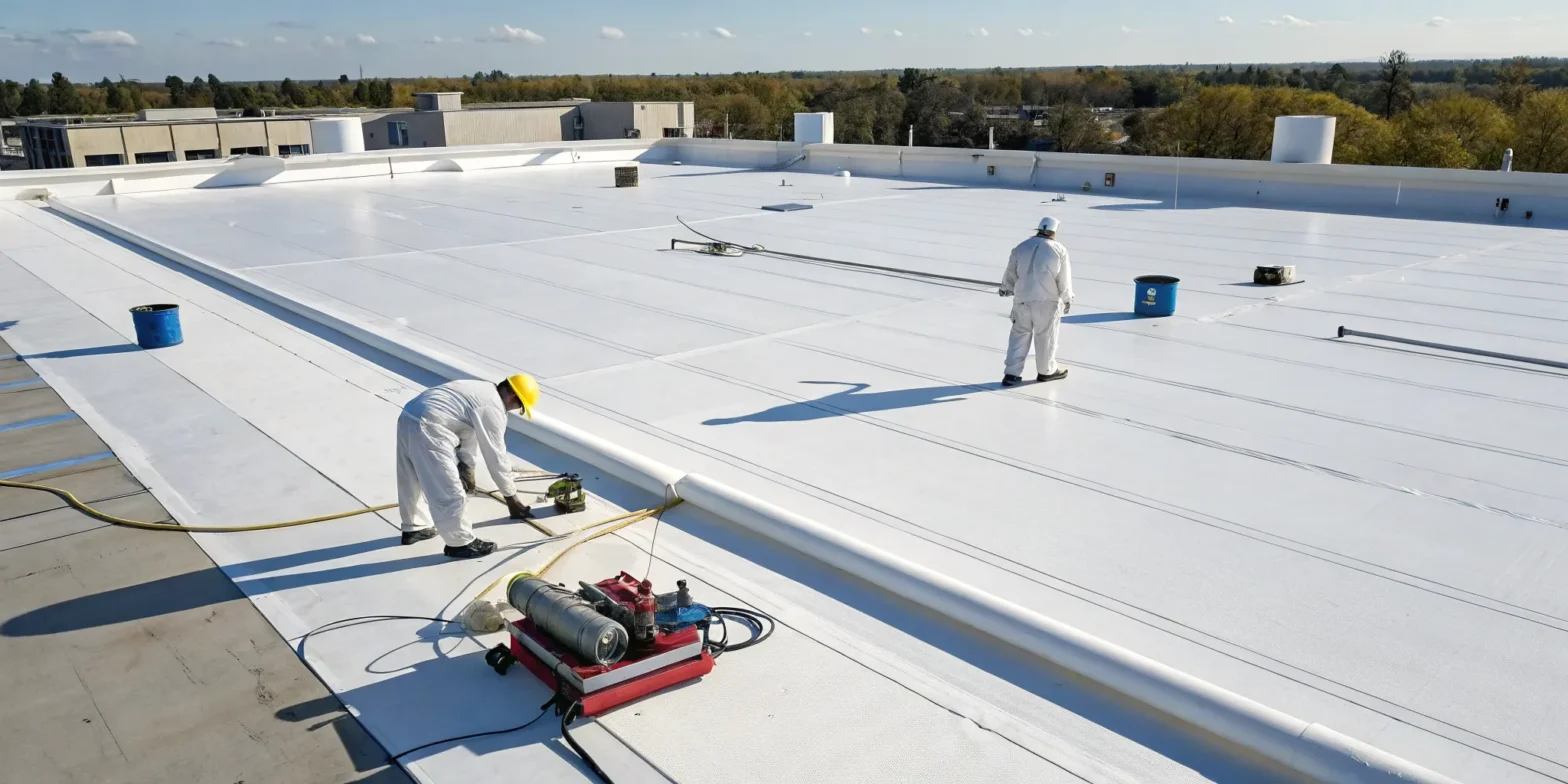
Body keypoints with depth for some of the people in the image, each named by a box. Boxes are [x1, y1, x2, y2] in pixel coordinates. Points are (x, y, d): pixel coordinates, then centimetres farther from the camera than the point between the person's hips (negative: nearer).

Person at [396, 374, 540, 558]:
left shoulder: (482, 392, 20)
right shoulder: (493, 408, -9)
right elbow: (496, 456, -6)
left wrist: (466, 466, 18)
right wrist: (511, 496, 1)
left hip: (408, 418, 11)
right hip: (427, 428, -11)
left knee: (413, 481, 26)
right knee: (448, 491, -2)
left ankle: (414, 528, 43)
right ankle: (460, 542, 9)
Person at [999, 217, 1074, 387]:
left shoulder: (1021, 247, 3)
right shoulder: (1059, 250, -4)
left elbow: (1010, 274, 8)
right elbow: (1064, 279, -2)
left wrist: (1005, 289, 27)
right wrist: (1067, 299, 12)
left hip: (1022, 299, 3)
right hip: (1047, 301, -3)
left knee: (1019, 335, 10)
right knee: (1046, 336, 10)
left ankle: (1012, 373, 6)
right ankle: (1046, 371, 24)